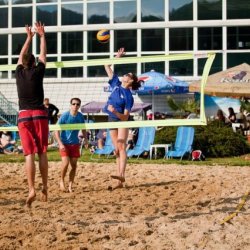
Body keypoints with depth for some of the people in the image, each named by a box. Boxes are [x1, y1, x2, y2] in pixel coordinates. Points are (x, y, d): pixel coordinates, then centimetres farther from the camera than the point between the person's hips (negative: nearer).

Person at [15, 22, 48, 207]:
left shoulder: (19, 72, 7)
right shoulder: (37, 72, 2)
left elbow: (22, 56, 26)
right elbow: (43, 54, 18)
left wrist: (29, 37, 37)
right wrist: (42, 36, 30)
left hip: (24, 116, 1)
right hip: (39, 114, -1)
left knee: (29, 154, -4)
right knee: (42, 152, 7)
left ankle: (32, 190, -14)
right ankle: (45, 187, 8)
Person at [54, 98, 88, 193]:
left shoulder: (80, 116, -1)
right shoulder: (64, 116, -14)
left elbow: (83, 128, 14)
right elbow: (56, 130, -12)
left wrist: (85, 138, -2)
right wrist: (60, 144, -19)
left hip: (75, 144, 4)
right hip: (64, 143, -4)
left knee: (74, 165, 3)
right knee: (65, 163, -16)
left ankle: (70, 185, 14)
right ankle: (62, 181, 7)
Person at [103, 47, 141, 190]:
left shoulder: (128, 96, -15)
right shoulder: (116, 84, 3)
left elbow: (125, 117, -20)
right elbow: (107, 67, 9)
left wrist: (115, 111, -34)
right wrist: (117, 57, 4)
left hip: (122, 121, -6)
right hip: (112, 120, 6)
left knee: (121, 147, -21)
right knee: (117, 150, 4)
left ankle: (121, 175, -35)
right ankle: (120, 181, 5)